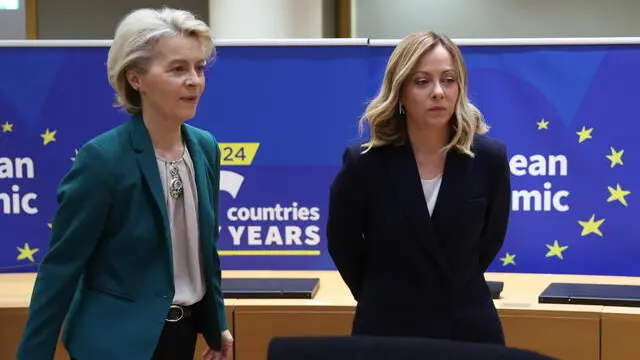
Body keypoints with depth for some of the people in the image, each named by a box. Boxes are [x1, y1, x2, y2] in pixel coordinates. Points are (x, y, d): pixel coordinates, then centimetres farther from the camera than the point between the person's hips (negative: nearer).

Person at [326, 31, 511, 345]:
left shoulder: (489, 158, -9)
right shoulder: (365, 163, -13)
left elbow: (490, 240, 7)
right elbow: (343, 245, 2)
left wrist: (454, 290, 11)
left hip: (470, 330, 2)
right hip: (388, 331, -1)